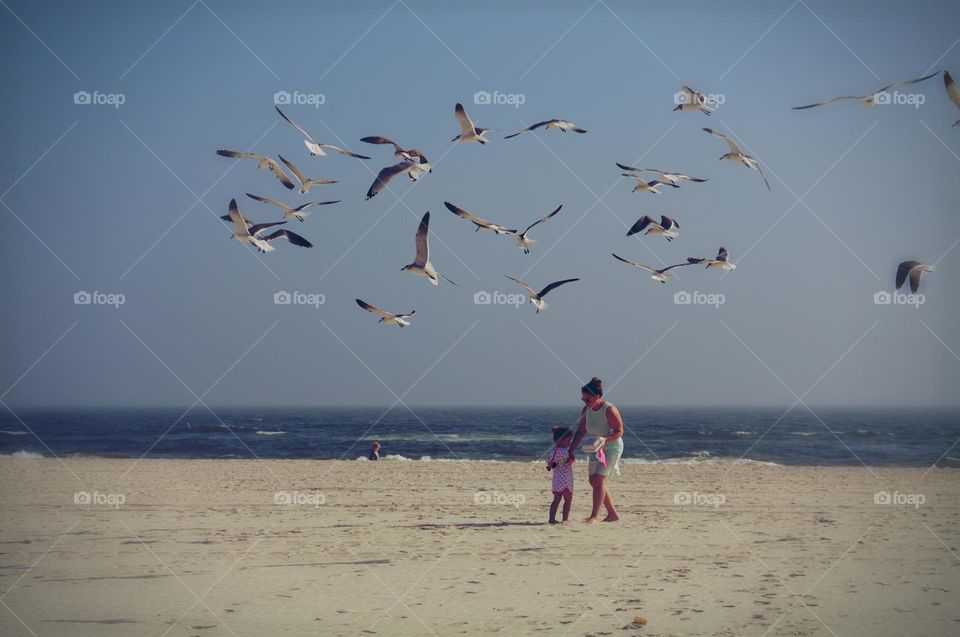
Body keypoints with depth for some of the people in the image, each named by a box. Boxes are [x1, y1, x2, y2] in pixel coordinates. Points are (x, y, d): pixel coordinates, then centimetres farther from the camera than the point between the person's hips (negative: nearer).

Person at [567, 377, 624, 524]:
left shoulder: (609, 410, -22)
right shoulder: (587, 410, -2)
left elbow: (619, 431, -20)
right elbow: (581, 431, 6)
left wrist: (605, 440, -35)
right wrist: (571, 450, 2)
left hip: (612, 447, -8)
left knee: (599, 479, -17)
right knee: (594, 480, 9)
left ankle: (594, 517, -18)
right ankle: (612, 514, 21)